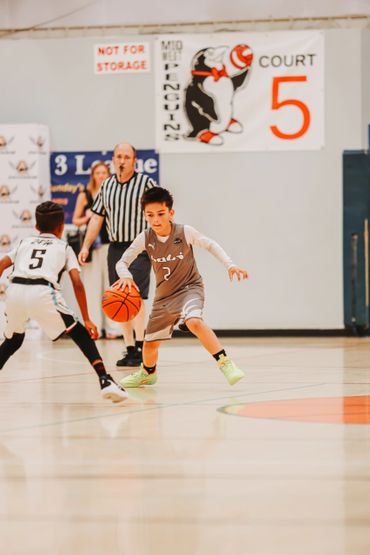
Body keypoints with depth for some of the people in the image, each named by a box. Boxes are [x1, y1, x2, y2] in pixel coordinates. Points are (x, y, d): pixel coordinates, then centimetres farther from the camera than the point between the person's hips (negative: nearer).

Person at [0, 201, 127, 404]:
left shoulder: (25, 242, 31)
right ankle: (105, 380, -5)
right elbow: (77, 283, 12)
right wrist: (86, 319, 14)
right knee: (80, 334, 11)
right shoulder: (64, 247, 24)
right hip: (42, 292, -3)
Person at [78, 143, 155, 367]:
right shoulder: (107, 186, 12)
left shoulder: (146, 182, -3)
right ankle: (130, 349, 11)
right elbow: (97, 218, 16)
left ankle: (140, 345, -18)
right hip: (115, 247, 6)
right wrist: (86, 246, 10)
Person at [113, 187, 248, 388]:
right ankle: (147, 373, 46)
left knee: (194, 321, -36)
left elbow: (210, 245, -3)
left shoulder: (185, 232, -18)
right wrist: (125, 276, -30)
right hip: (164, 295, 4)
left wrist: (229, 265, -14)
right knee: (150, 342, 13)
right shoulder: (145, 238, -12)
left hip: (189, 287, -4)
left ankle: (225, 362, -31)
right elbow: (123, 262, -7)